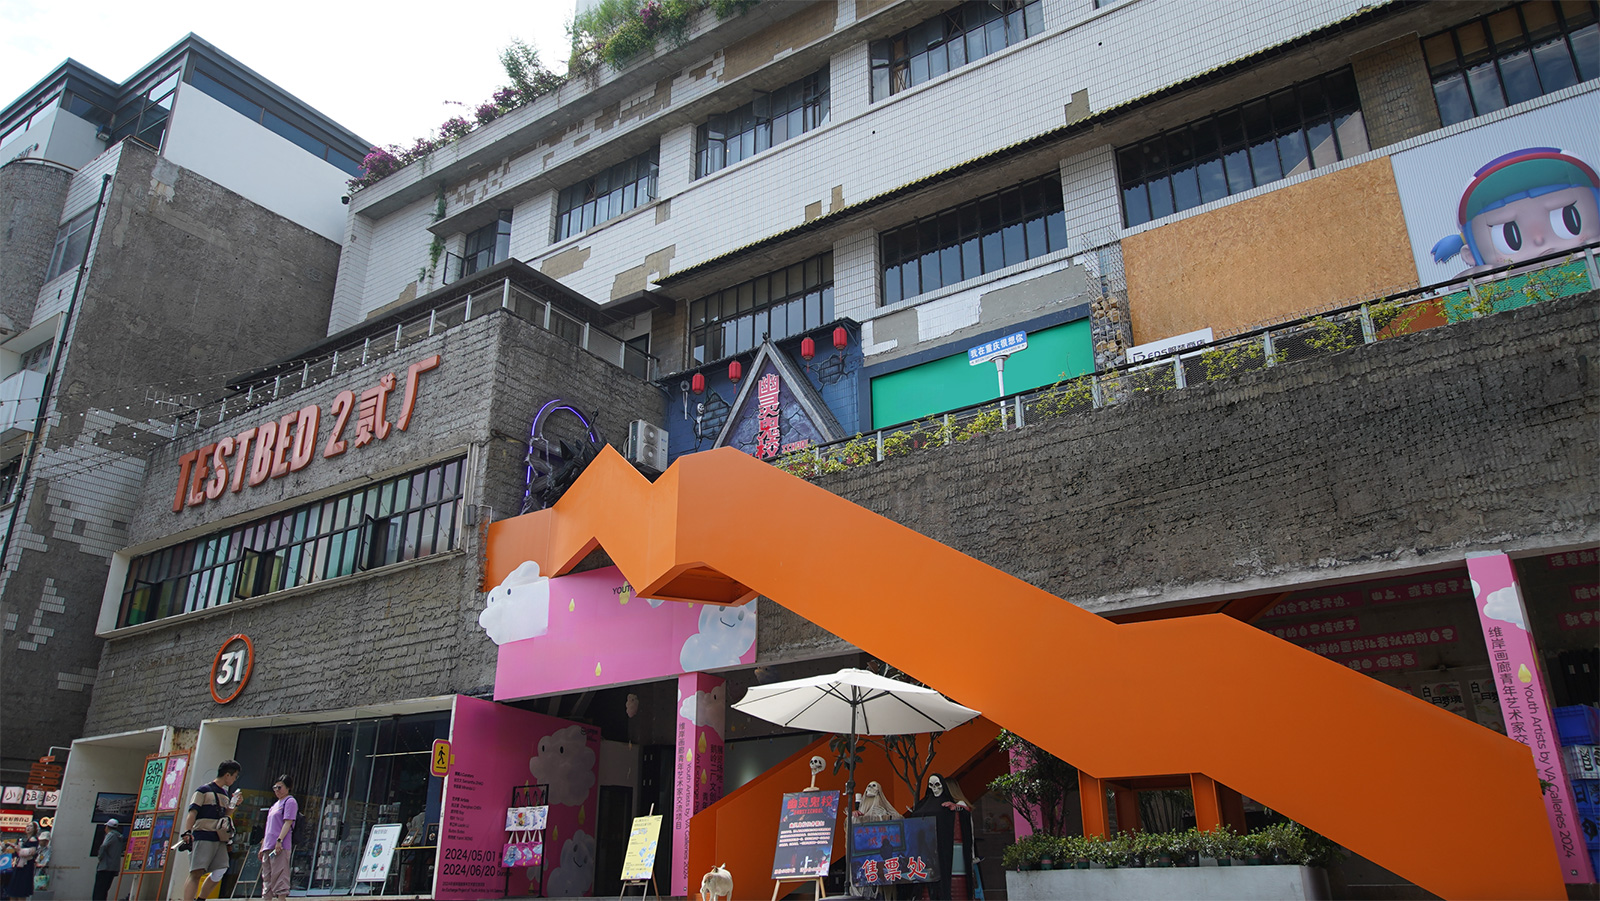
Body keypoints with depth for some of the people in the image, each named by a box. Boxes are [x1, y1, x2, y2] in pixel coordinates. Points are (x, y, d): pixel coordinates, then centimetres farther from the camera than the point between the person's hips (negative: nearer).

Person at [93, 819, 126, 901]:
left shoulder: (110, 835, -7)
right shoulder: (120, 838, 17)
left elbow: (104, 846, -22)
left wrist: (100, 857, -9)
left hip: (105, 867, -8)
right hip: (115, 868, 8)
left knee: (98, 892, -8)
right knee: (104, 891, 14)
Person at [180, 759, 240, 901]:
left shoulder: (225, 794, 22)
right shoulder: (203, 790, -1)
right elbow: (192, 812, -9)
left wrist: (234, 804, 12)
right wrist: (187, 832, -22)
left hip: (220, 839, 7)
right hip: (203, 837, -7)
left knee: (220, 871, -1)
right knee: (196, 872, -14)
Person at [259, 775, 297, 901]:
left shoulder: (290, 801, -2)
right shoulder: (276, 804, 25)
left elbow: (288, 822, -13)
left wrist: (279, 840, -22)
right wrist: (262, 847, 22)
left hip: (281, 847, -9)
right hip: (268, 847, 9)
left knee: (279, 874, -14)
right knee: (266, 876, 8)